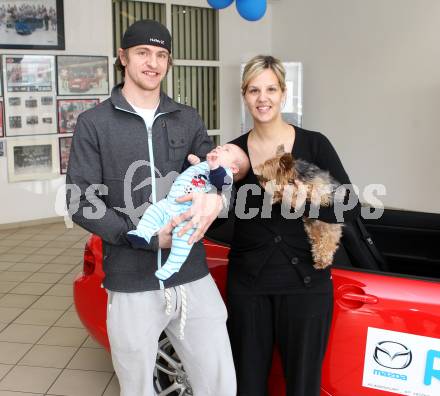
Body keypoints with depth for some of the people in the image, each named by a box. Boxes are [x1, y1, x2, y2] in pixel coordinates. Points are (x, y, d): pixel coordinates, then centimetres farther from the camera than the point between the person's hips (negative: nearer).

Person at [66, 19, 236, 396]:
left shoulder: (189, 119, 10)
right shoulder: (94, 123, 1)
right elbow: (80, 202, -5)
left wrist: (213, 194, -19)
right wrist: (147, 236, -16)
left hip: (193, 280, 3)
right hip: (131, 288, -2)